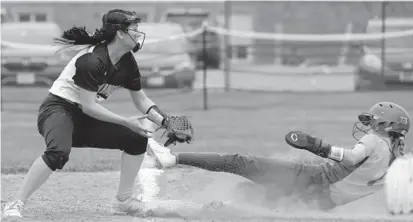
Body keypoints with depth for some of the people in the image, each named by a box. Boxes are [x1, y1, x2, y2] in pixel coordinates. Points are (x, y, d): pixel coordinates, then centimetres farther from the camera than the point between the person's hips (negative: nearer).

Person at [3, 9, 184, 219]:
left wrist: (165, 122, -4)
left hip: (86, 121, 9)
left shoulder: (127, 62, 1)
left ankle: (123, 199, 11)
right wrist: (126, 122, -25)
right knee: (59, 152, -37)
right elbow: (88, 106, -24)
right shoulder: (92, 60, -24)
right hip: (58, 109, -9)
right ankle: (15, 205, -34)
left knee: (136, 138, 1)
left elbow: (141, 99, 11)